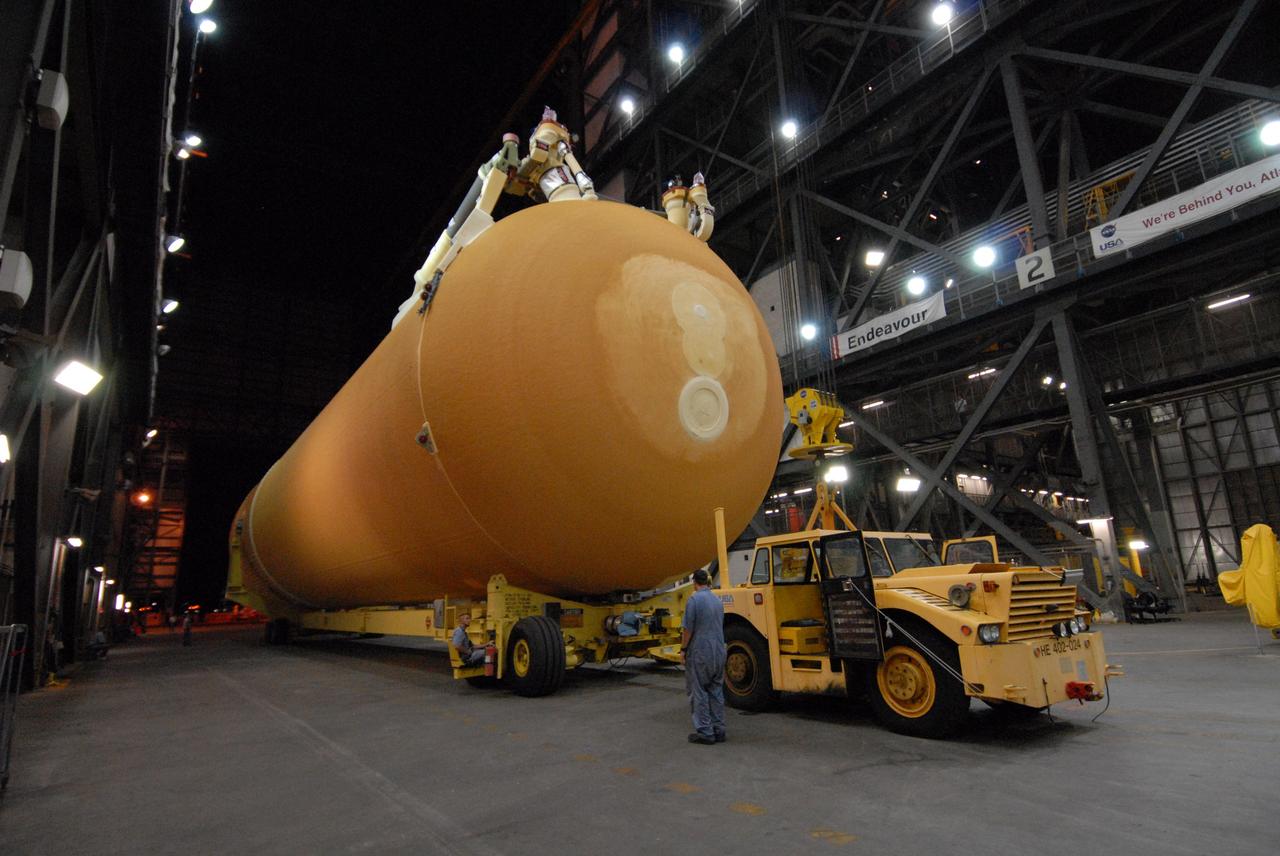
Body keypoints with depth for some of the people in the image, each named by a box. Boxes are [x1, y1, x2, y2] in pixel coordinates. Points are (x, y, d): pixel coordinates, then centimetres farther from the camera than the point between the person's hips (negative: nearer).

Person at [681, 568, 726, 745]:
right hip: (718, 653, 7)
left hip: (699, 653, -6)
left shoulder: (694, 600, -13)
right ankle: (718, 730, 16)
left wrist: (683, 649, -3)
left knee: (698, 693, 3)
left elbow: (688, 628, -14)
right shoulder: (718, 601, 9)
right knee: (716, 692, 13)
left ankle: (705, 732, 4)